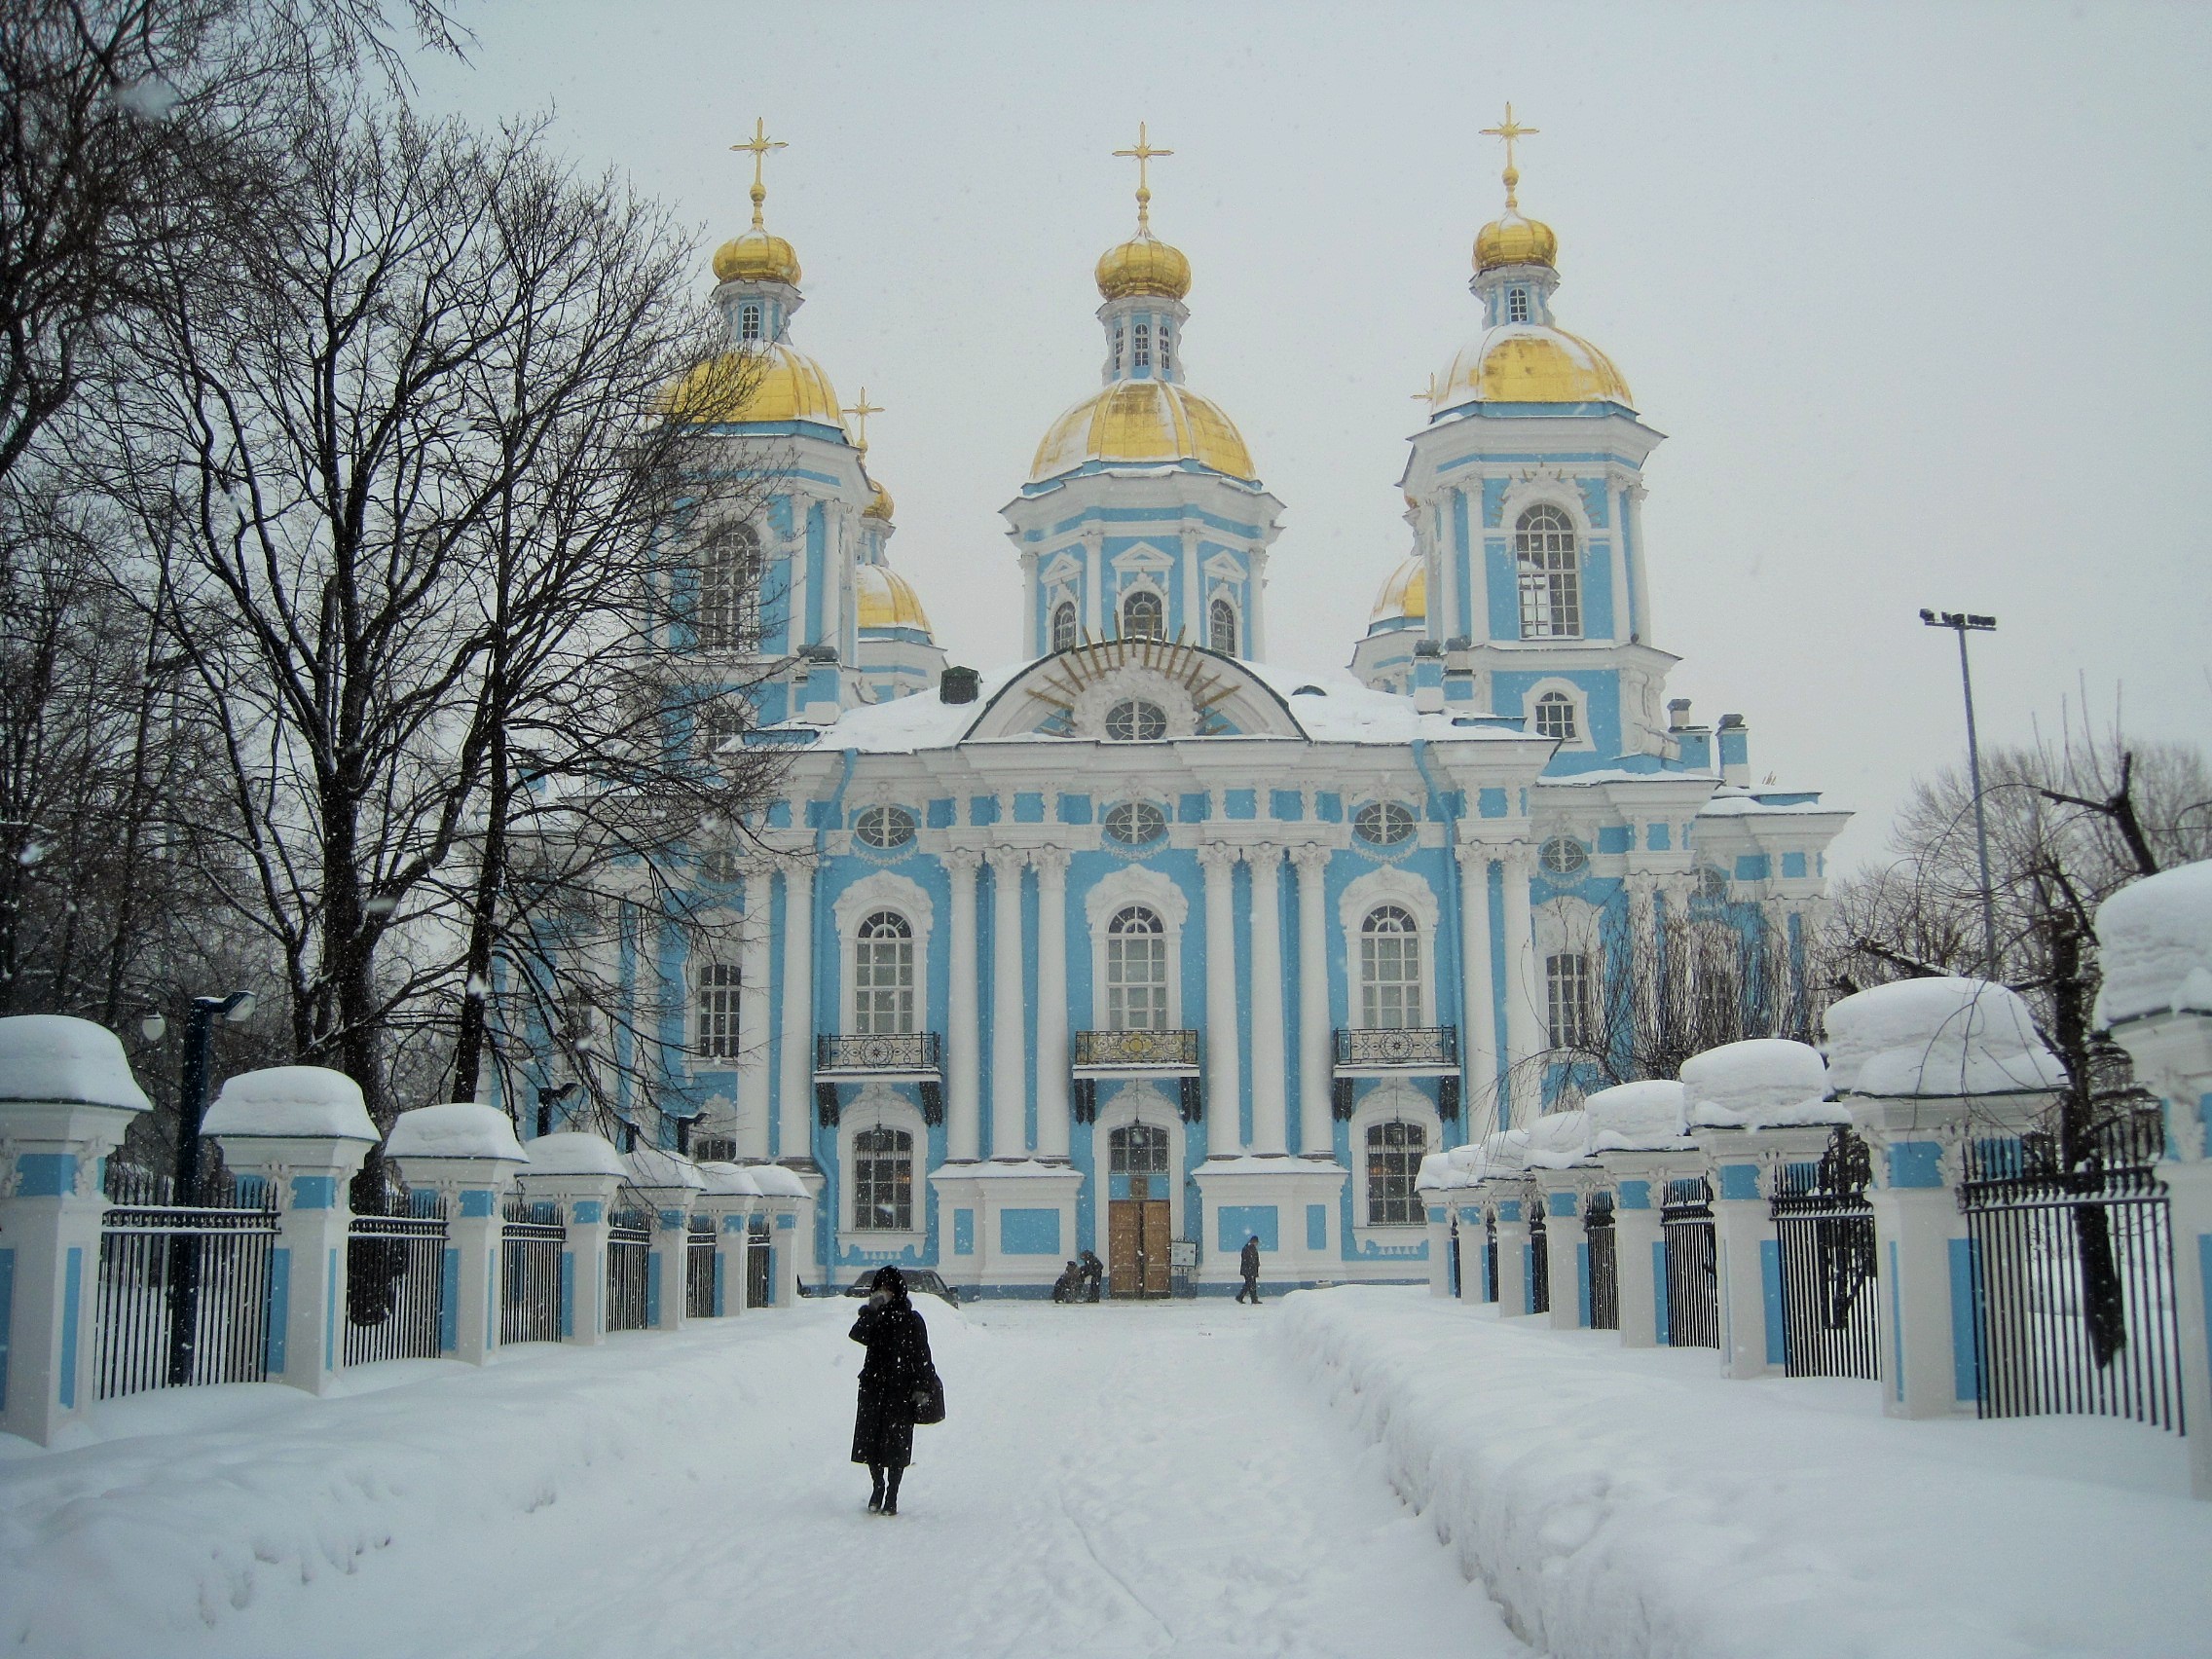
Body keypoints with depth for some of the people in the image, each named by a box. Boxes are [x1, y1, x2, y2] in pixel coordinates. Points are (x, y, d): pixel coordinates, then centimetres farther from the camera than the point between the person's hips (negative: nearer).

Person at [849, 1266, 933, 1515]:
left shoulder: (911, 1320, -1)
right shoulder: (875, 1316, 8)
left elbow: (921, 1356, -1)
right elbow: (858, 1335, -11)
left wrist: (922, 1387, -8)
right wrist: (871, 1310, -21)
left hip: (901, 1390, -3)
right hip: (873, 1386, 3)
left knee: (896, 1443, 0)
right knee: (870, 1439, 5)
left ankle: (892, 1496, 11)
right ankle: (878, 1487, 25)